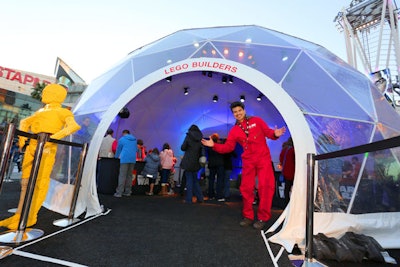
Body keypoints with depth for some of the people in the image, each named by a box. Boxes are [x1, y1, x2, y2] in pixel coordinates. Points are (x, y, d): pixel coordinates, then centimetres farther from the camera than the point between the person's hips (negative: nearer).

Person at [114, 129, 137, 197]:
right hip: (133, 159, 4)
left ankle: (119, 193, -8)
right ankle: (128, 192, 10)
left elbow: (118, 149, 14)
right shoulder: (134, 140, 17)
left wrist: (116, 157, 30)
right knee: (129, 176, 9)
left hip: (124, 159, -4)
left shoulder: (122, 139, 6)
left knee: (122, 176, -6)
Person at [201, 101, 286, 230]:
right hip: (248, 161, 3)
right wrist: (214, 145, -8)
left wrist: (275, 134, -22)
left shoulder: (257, 121, 3)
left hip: (263, 159, -2)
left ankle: (262, 218, 9)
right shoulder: (234, 130, 9)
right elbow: (228, 147, 5)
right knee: (246, 188, 5)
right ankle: (248, 216, 23)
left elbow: (268, 132, 1)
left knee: (265, 187, -7)